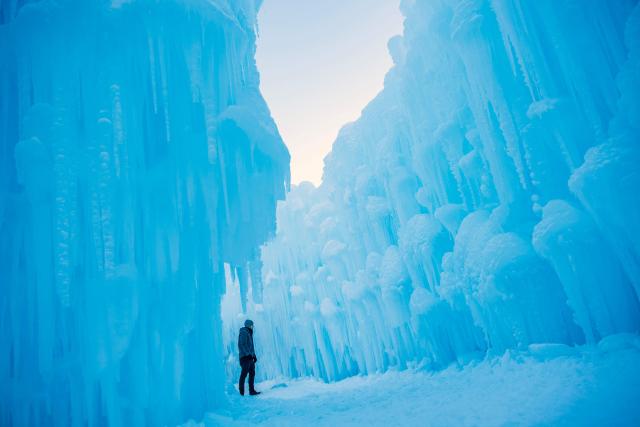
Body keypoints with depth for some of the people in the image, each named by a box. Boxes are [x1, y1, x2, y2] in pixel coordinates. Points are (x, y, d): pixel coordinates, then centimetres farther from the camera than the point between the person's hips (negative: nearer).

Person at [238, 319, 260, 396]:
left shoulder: (249, 333, 20)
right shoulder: (243, 333, -9)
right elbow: (241, 345, -18)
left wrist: (254, 355, 20)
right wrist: (248, 354, -23)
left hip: (250, 357, 10)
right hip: (245, 357, -10)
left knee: (252, 374, 10)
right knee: (244, 374, -8)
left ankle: (252, 391, 15)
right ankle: (241, 392, -5)